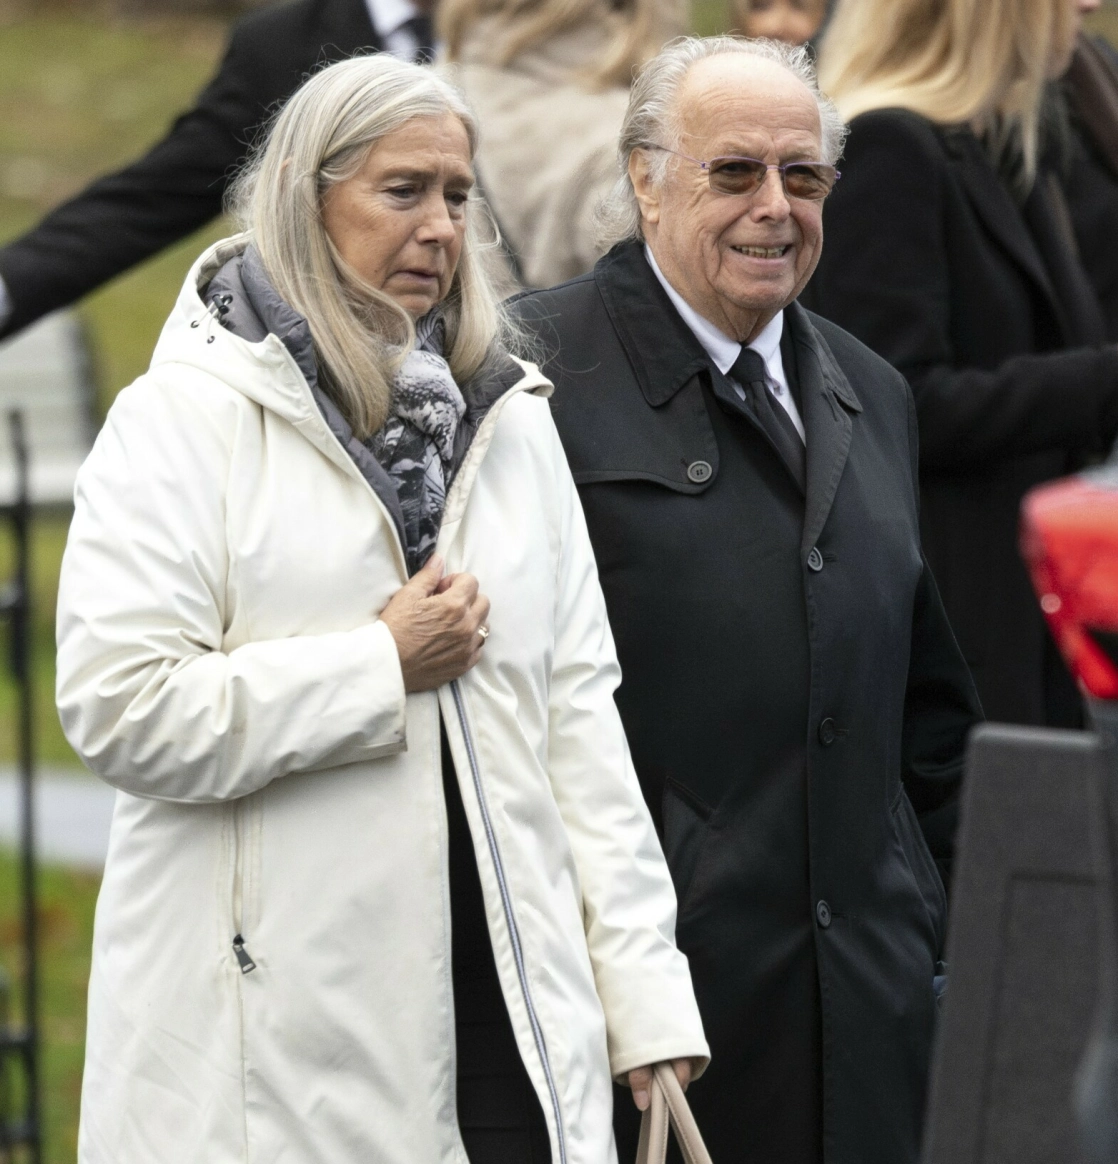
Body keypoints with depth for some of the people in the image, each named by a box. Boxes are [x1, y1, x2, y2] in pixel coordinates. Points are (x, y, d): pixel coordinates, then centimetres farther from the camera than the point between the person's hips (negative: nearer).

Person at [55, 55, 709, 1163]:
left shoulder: (508, 416, 14)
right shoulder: (182, 419, -4)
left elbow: (576, 708, 12)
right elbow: (116, 706, -14)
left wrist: (643, 986, 4)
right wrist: (384, 669, -10)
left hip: (503, 998, 5)